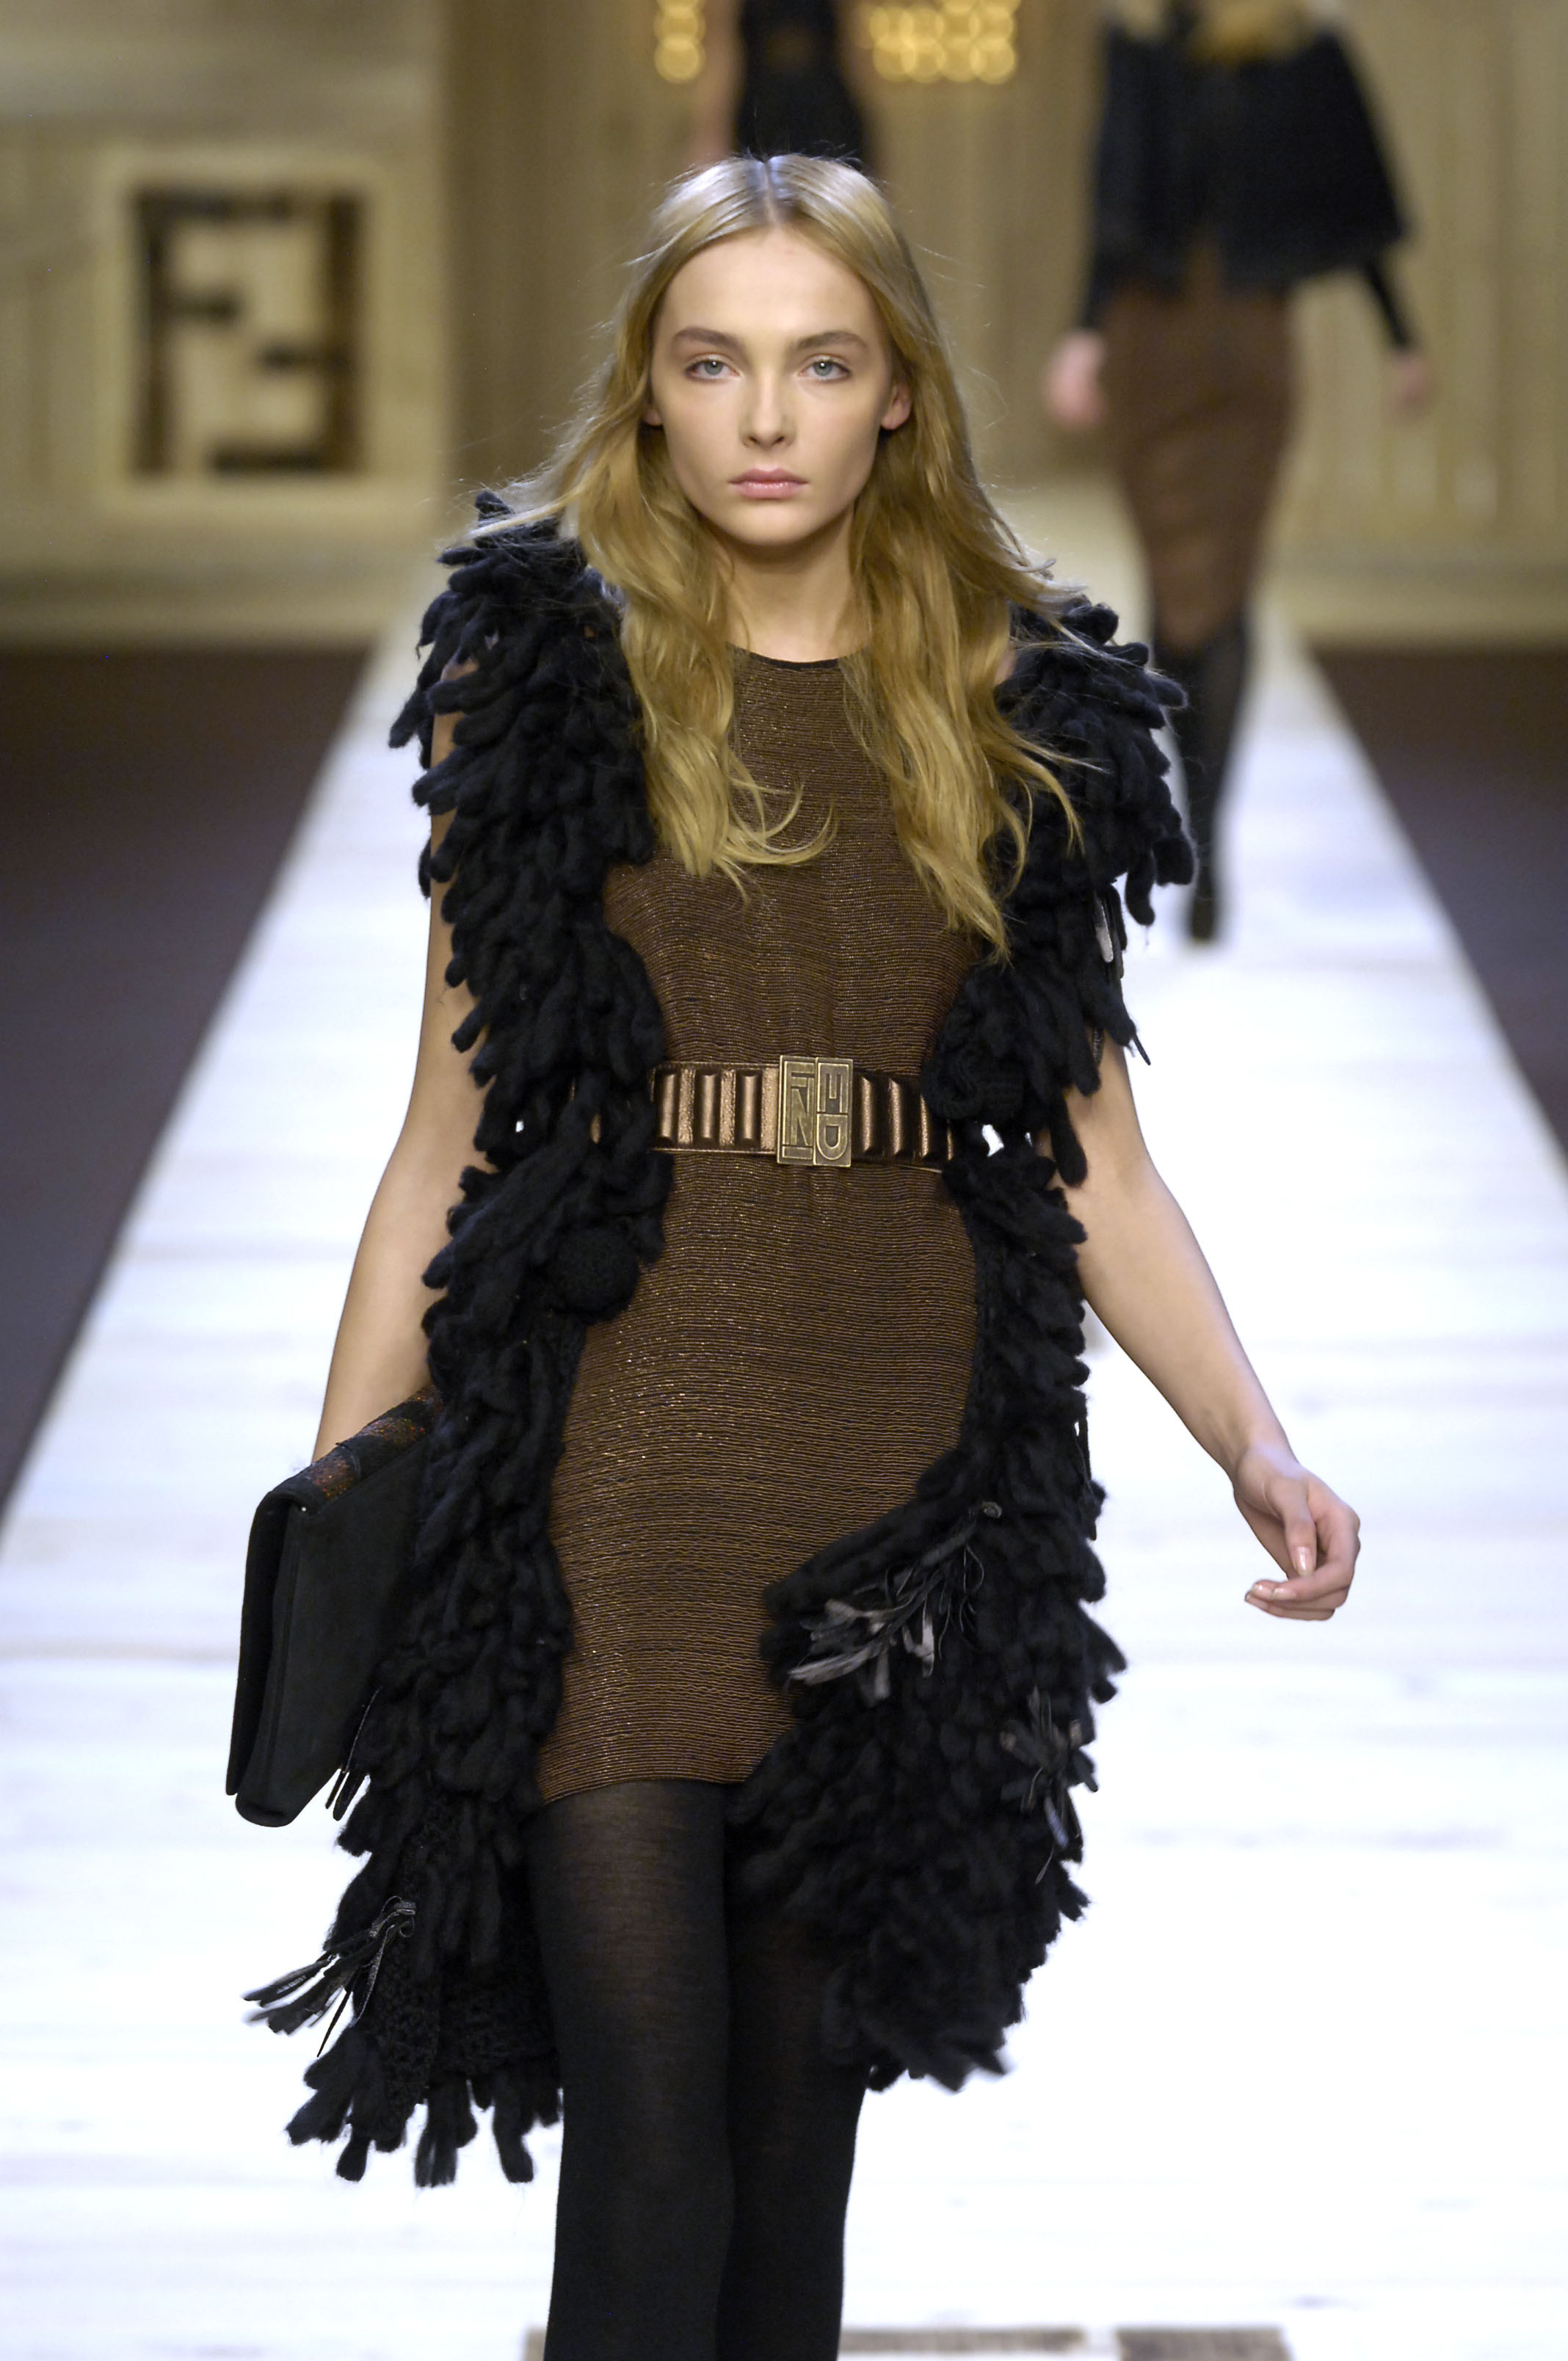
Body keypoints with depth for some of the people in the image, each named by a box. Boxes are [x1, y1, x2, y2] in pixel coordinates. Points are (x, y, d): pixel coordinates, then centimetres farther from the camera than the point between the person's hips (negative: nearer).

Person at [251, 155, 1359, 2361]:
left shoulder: (1021, 718, 9)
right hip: (617, 1466, -2)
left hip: (902, 1485, 2)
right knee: (650, 2150, -10)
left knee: (798, 2128, 7)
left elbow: (1092, 1156, 9)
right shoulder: (545, 677, 3)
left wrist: (1257, 1445, -4)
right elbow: (451, 1126, 5)